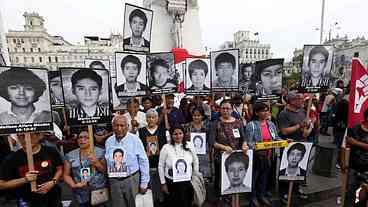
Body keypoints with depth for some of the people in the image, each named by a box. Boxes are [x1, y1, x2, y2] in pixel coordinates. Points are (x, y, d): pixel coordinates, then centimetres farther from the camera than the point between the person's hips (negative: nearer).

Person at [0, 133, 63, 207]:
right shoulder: (11, 159, -14)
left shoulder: (51, 152, -12)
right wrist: (24, 180, -21)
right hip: (27, 201, -1)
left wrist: (53, 182, -14)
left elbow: (59, 169, 2)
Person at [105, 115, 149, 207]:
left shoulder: (134, 139, -12)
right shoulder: (109, 141, 0)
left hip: (132, 180, -3)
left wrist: (144, 183, -6)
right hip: (114, 181, 3)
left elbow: (143, 162, -8)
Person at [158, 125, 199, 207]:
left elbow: (195, 162, 8)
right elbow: (161, 166, -4)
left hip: (187, 182, 2)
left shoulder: (189, 146, -5)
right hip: (171, 183, -2)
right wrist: (163, 183, -1)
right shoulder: (166, 148, -12)